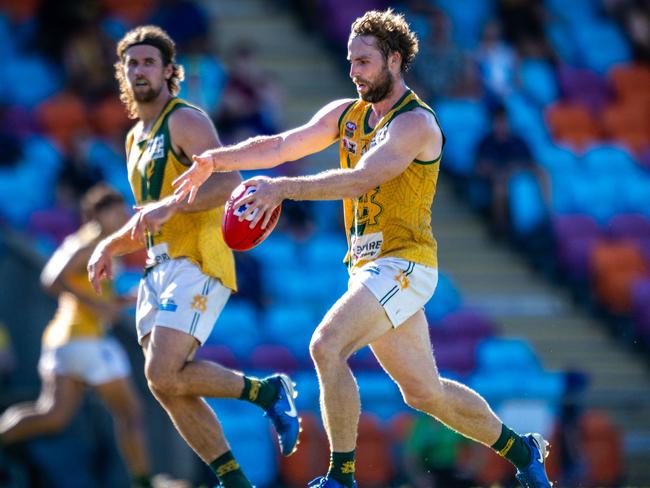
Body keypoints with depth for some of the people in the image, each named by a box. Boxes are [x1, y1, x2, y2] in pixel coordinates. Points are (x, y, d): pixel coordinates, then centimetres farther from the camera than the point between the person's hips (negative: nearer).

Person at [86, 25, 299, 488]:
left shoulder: (186, 120, -5)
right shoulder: (137, 138, 22)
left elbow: (229, 181, -21)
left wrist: (171, 206, -29)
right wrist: (109, 246, 17)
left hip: (196, 263, -9)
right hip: (160, 268, 9)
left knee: (164, 377, -21)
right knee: (171, 391, 1)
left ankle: (269, 391, -5)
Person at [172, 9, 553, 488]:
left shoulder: (416, 123, -13)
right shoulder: (347, 113, 11)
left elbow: (361, 180, -27)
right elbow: (281, 145, 4)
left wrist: (284, 188, -36)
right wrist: (216, 158, -10)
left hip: (403, 264, -8)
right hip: (369, 267, 8)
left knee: (327, 345, -24)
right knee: (425, 392, 15)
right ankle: (521, 448, 33)